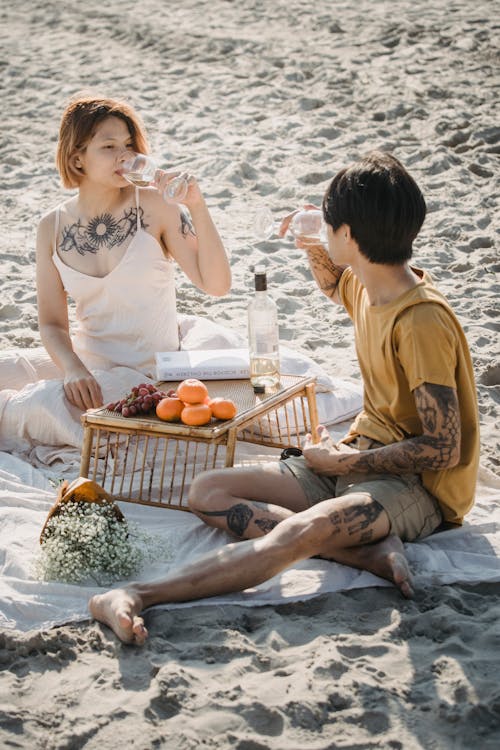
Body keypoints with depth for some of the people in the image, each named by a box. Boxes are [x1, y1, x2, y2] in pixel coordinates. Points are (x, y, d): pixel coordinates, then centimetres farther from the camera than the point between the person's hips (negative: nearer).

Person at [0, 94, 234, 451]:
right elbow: (52, 322, 0)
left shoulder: (155, 206, -9)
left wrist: (197, 207, -23)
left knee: (46, 406, -28)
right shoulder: (53, 227, 1)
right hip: (88, 363, 4)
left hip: (148, 370, -4)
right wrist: (74, 371, -20)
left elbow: (216, 285, -13)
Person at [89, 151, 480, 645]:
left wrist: (342, 461, -15)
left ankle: (139, 597, -42)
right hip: (358, 460, 10)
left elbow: (444, 450, -23)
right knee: (207, 491, -7)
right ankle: (369, 550, -23)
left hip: (418, 487, -9)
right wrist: (314, 252, 8)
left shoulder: (422, 321, -22)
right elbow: (335, 286, 33)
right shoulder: (367, 287, 5)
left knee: (300, 531, -38)